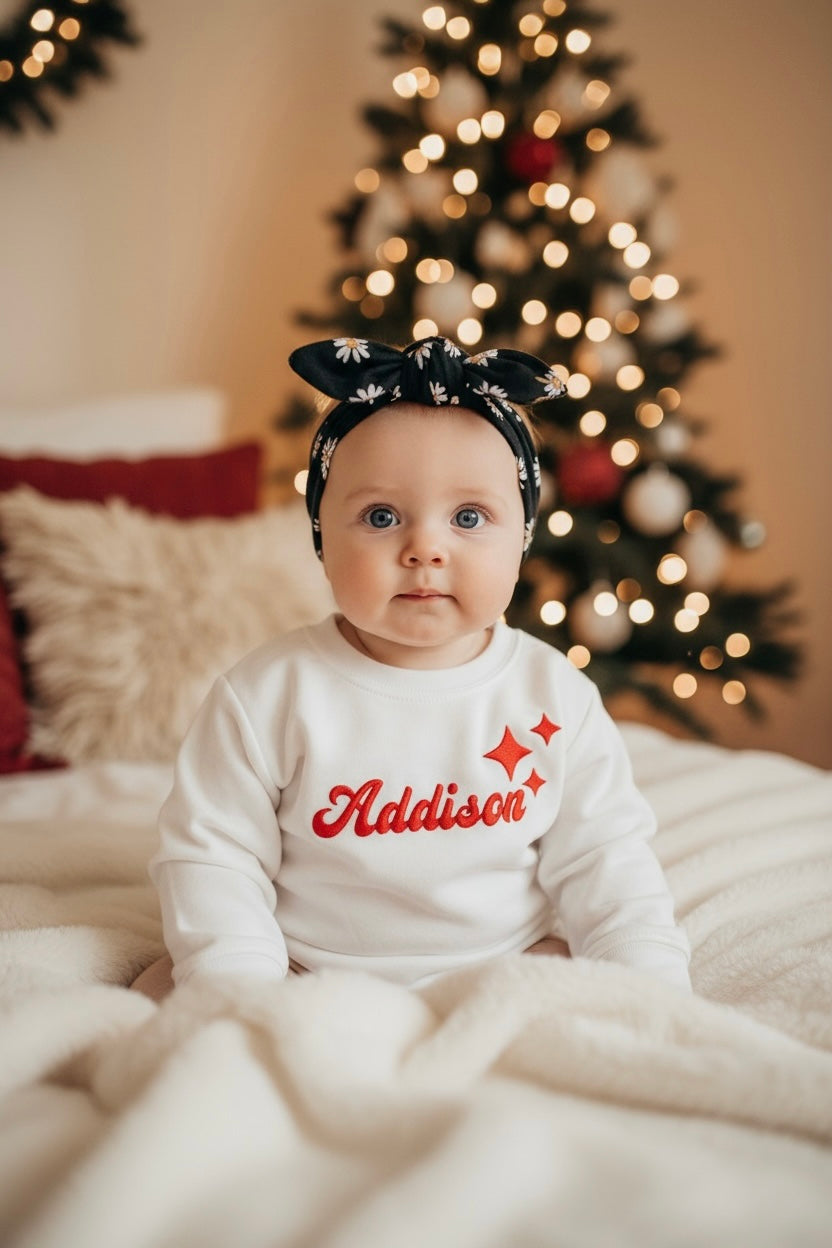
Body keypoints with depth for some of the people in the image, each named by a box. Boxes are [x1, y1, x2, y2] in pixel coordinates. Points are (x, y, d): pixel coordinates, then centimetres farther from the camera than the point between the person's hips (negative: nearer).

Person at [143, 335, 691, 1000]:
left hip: (514, 980, 2)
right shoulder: (271, 694, -10)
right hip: (317, 989, -1)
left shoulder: (557, 697, -3)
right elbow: (210, 855, -6)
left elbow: (602, 860, 3)